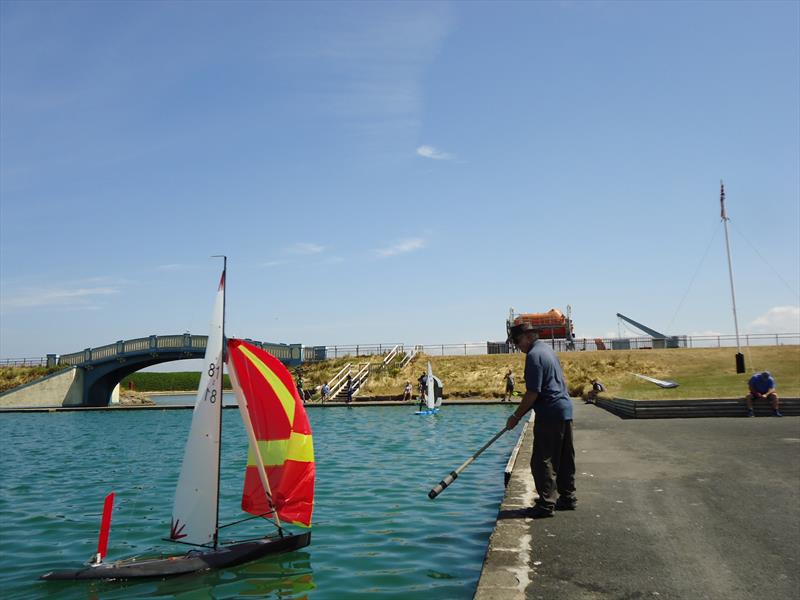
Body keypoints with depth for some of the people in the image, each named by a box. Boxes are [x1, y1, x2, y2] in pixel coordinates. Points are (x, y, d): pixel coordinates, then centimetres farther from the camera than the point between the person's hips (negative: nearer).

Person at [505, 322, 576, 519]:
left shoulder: (533, 355, -15)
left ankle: (546, 504, -3)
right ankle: (568, 498, 24)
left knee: (542, 461, -4)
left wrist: (516, 417, -12)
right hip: (565, 409, 10)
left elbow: (532, 393, -19)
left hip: (549, 414, -10)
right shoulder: (547, 349, 15)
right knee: (565, 459, 16)